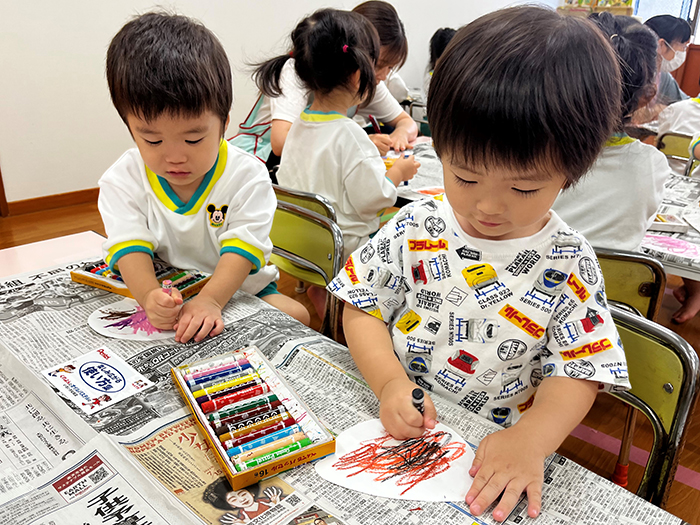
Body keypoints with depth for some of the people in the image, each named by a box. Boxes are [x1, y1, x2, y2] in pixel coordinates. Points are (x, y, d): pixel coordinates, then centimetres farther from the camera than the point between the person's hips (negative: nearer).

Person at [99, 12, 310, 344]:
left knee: (295, 314, -23)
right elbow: (129, 244, -19)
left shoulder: (246, 176, -17)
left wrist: (209, 300, -44)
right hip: (165, 294, 2)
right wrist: (148, 294, -42)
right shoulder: (123, 180, -10)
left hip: (237, 290, -1)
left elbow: (243, 248, -25)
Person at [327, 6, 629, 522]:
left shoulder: (568, 266, -9)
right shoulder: (415, 228, -6)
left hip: (495, 451, 1)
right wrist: (390, 383, -18)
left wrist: (530, 439, -25)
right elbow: (363, 309, -1)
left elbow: (578, 371, -7)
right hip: (395, 427, 0)